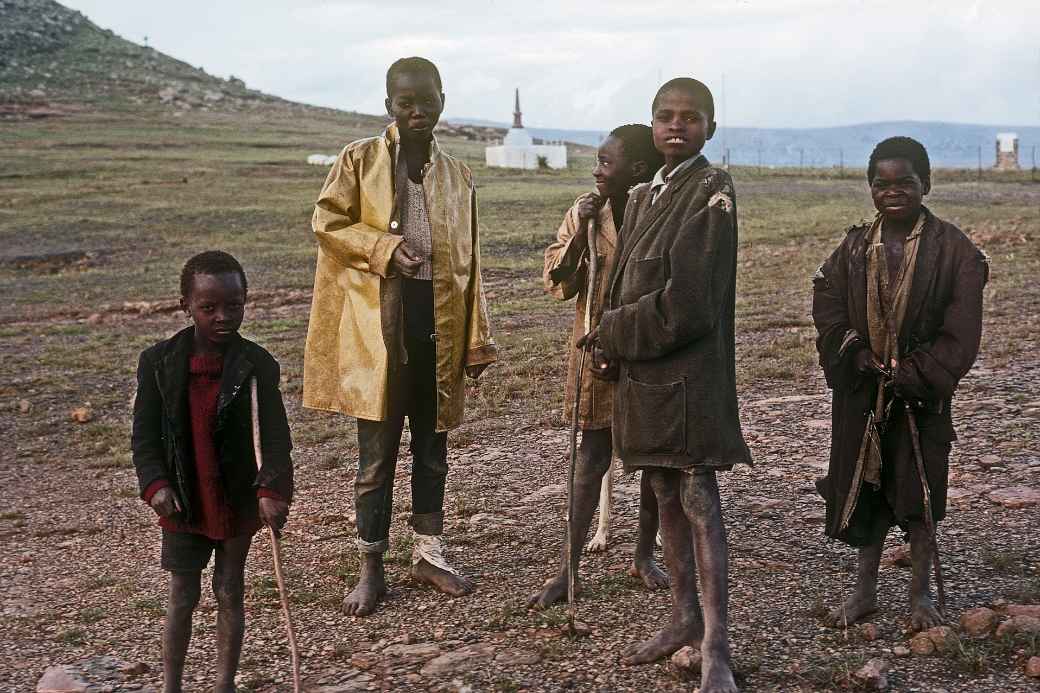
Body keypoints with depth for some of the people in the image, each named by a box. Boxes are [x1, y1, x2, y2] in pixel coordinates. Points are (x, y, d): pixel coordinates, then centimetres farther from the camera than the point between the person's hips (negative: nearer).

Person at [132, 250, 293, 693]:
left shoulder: (257, 366, -11)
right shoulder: (159, 362, -8)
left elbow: (275, 436, -13)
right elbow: (145, 434, -4)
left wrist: (272, 490, -25)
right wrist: (156, 485, -17)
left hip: (238, 500, 0)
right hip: (184, 503, 0)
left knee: (230, 592, 12)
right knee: (182, 598, 10)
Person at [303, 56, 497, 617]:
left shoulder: (456, 175, 11)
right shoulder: (358, 160, 0)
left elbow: (467, 262, 11)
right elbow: (327, 222, -2)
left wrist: (477, 341, 8)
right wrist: (383, 247, -18)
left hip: (439, 323, 4)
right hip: (377, 325, -4)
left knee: (432, 446, 13)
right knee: (377, 452, 2)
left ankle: (429, 553, 27)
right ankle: (371, 567, 13)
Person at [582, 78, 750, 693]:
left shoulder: (712, 193, -11)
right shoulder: (645, 197, 14)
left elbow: (688, 303, -17)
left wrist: (612, 336, -9)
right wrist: (614, 347, -2)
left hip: (689, 373, -8)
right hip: (643, 373, 8)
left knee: (699, 501, -7)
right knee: (667, 498, 15)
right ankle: (686, 617, 29)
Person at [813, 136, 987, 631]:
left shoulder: (953, 250, -8)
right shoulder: (854, 248, 3)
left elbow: (960, 331, -12)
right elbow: (828, 310, -1)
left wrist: (911, 376, -16)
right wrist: (860, 358, -15)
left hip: (921, 391, -3)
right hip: (861, 391, 3)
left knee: (918, 490, 5)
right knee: (865, 489, 10)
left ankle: (921, 593, 20)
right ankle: (865, 591, 23)